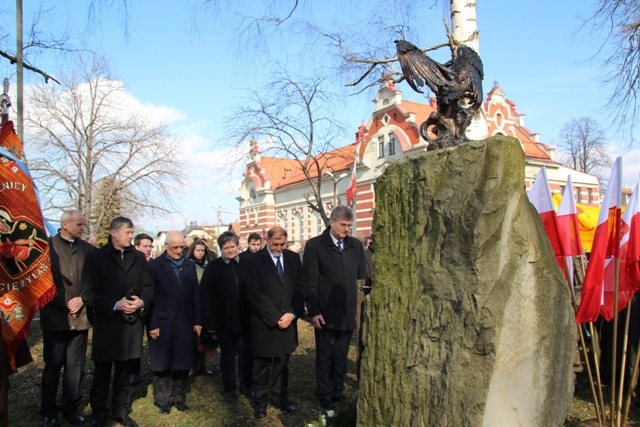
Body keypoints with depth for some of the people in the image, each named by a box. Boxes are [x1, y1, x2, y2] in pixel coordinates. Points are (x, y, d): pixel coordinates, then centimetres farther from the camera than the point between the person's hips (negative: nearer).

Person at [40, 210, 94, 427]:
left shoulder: (88, 249, 5)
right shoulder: (47, 245, -4)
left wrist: (82, 299, -9)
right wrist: (63, 304, -10)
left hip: (80, 317, 3)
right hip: (55, 316, -2)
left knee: (75, 366, 10)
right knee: (52, 366, 9)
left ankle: (71, 407, 24)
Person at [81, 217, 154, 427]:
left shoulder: (138, 257, 8)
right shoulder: (95, 257, -3)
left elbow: (148, 287, 8)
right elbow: (89, 294, -10)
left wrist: (141, 301, -12)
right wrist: (115, 305, -19)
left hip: (132, 323, 3)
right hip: (106, 323, -3)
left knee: (123, 371, 14)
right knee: (102, 372, 9)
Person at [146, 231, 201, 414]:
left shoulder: (190, 265, 7)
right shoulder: (154, 265, -5)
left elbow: (195, 295, 7)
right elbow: (150, 297, -9)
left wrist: (197, 321, 4)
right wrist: (151, 324, -12)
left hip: (184, 322, 3)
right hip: (162, 322, -3)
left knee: (182, 362, 11)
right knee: (162, 363, 10)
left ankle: (179, 397, 25)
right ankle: (163, 400, 24)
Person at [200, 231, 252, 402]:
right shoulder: (213, 267, -4)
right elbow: (206, 296, -6)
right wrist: (210, 321, -10)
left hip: (246, 319, 2)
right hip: (224, 320, -1)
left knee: (246, 353, 13)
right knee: (228, 355, 12)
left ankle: (246, 386, 29)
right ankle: (230, 389, 25)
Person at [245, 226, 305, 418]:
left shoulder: (293, 258, 5)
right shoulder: (255, 261, -7)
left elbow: (299, 288, 5)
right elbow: (255, 294, -12)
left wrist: (292, 314, -8)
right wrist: (275, 317, -14)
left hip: (288, 321, 3)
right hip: (264, 323, -3)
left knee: (282, 364, 12)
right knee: (262, 365, 9)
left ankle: (280, 397, 26)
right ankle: (260, 401, 24)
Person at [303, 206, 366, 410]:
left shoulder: (356, 245, 6)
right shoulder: (314, 245, -6)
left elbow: (361, 278, 8)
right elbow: (310, 282, -7)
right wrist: (313, 312, -11)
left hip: (348, 313, 3)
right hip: (326, 314, -3)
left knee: (341, 356, 15)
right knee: (325, 356, 11)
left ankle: (338, 391, 31)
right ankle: (325, 395, 26)